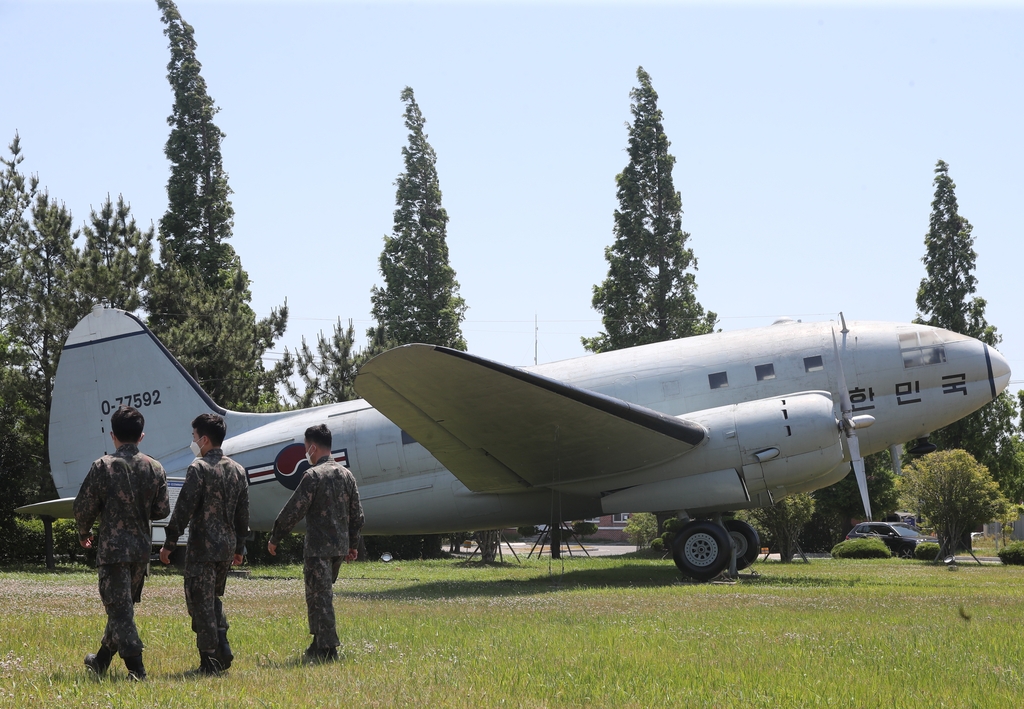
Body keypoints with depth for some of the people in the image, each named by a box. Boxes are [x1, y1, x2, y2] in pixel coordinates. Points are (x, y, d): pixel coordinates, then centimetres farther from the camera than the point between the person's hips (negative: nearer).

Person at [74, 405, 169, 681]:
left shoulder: (103, 466, -10)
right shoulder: (155, 468, 0)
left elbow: (84, 506, -6)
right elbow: (162, 510, 5)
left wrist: (84, 533, 13)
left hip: (113, 546, -5)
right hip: (142, 547, 5)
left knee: (119, 607, -2)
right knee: (122, 604, 18)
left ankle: (136, 667, -10)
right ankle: (102, 659, 32)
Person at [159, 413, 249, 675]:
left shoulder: (199, 468, -11)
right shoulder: (237, 470, 10)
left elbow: (183, 509, -15)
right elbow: (243, 514, 14)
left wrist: (169, 543, -10)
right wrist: (239, 547, 22)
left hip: (202, 547, -7)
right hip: (227, 546, 7)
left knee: (200, 603, 0)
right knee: (213, 599, 21)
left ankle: (210, 661, -1)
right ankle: (223, 649, 10)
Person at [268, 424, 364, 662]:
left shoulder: (314, 475, -13)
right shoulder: (346, 475, 9)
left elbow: (293, 511, -13)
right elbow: (357, 514, 13)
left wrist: (274, 538, -3)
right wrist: (353, 544, 22)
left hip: (318, 548, -7)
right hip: (340, 547, 7)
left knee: (319, 598, -3)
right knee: (321, 596, 18)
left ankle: (327, 650, -4)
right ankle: (319, 645, 22)